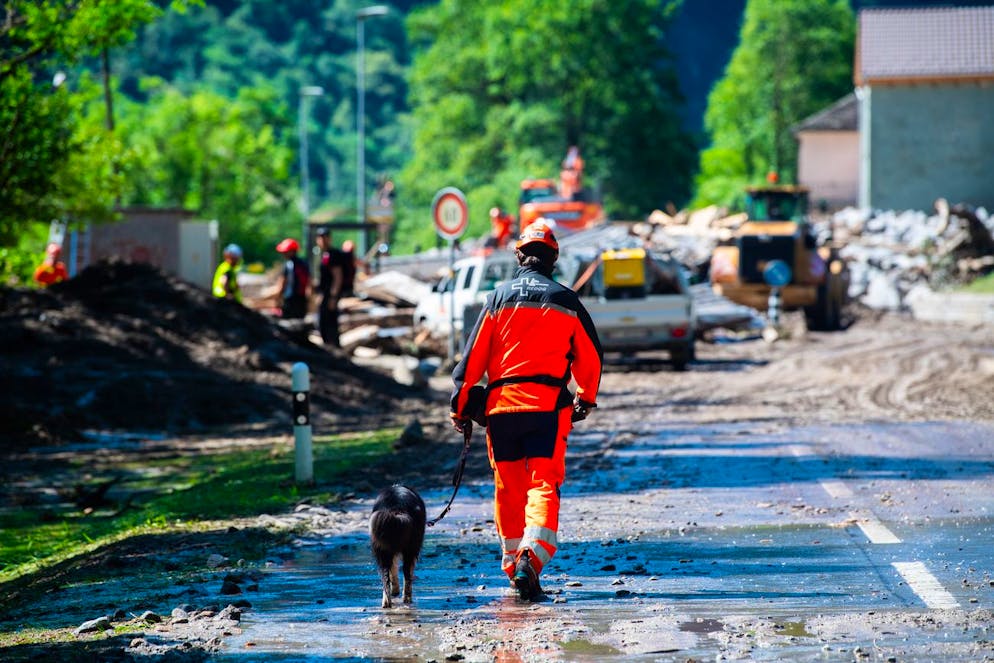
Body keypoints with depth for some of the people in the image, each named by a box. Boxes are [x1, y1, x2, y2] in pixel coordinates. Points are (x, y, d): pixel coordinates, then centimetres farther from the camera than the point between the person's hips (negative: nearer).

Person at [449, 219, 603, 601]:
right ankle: (532, 555, -26)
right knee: (544, 484, -5)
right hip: (548, 404, -1)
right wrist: (586, 399, 28)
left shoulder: (499, 297, 5)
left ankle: (512, 562, 15)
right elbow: (591, 357, 13)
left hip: (501, 403, 1)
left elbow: (474, 355, 3)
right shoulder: (566, 301, 6)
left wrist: (460, 405, 9)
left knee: (508, 488, 11)